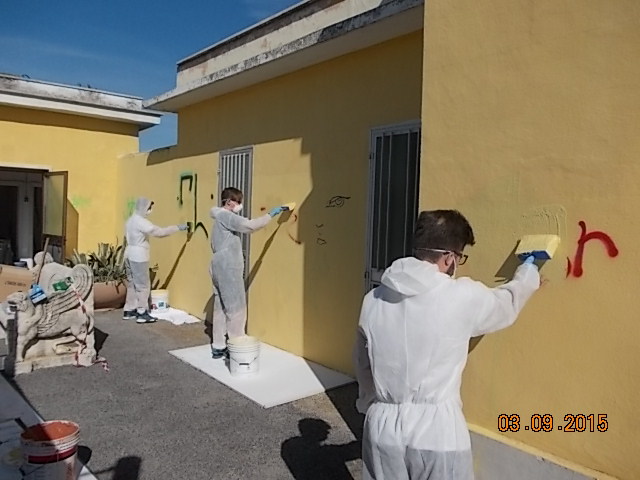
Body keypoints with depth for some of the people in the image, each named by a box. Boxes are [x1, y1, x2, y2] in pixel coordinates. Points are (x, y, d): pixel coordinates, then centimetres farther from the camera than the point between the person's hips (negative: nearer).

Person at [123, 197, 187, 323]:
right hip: (138, 255, -10)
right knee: (143, 284, -3)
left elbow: (127, 236, 16)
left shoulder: (131, 220, 13)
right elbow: (159, 231, -23)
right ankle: (142, 314, 1)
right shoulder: (141, 221, -18)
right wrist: (177, 227, -20)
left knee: (132, 283, 15)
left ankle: (129, 311, 21)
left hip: (129, 254, 10)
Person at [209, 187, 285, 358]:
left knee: (221, 308, 13)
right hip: (228, 269, -10)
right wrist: (270, 214, -17)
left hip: (221, 268, 10)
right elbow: (251, 225, -26)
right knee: (236, 309, -4)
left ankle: (218, 347, 19)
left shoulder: (221, 217, 19)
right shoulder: (226, 216, -14)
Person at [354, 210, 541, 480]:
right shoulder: (464, 297, -13)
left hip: (382, 427, 4)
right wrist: (527, 276, 30)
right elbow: (506, 305, 9)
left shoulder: (374, 300, -2)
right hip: (437, 432, -3)